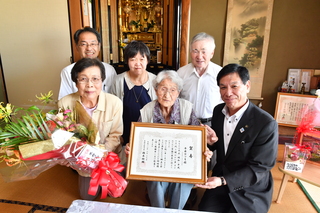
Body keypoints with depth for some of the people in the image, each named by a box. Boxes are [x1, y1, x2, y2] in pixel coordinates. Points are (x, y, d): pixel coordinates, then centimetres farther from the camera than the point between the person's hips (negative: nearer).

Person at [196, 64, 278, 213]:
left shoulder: (266, 124, -22)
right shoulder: (218, 111, -4)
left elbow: (259, 168, -18)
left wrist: (223, 181, -26)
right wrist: (211, 142, -15)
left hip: (250, 192, -4)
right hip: (219, 180, 4)